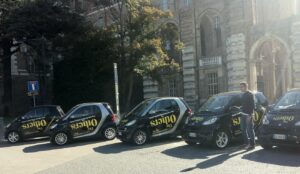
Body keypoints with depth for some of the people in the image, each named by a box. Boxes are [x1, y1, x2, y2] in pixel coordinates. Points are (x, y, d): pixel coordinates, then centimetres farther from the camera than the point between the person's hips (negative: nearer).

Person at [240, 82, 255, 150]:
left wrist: (250, 115, -20)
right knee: (243, 129, 13)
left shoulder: (250, 94, -10)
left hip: (248, 115, -9)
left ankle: (252, 145, 3)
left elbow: (253, 105, -15)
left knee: (250, 130, -4)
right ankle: (246, 143, 24)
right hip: (243, 115, 9)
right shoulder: (243, 95, 15)